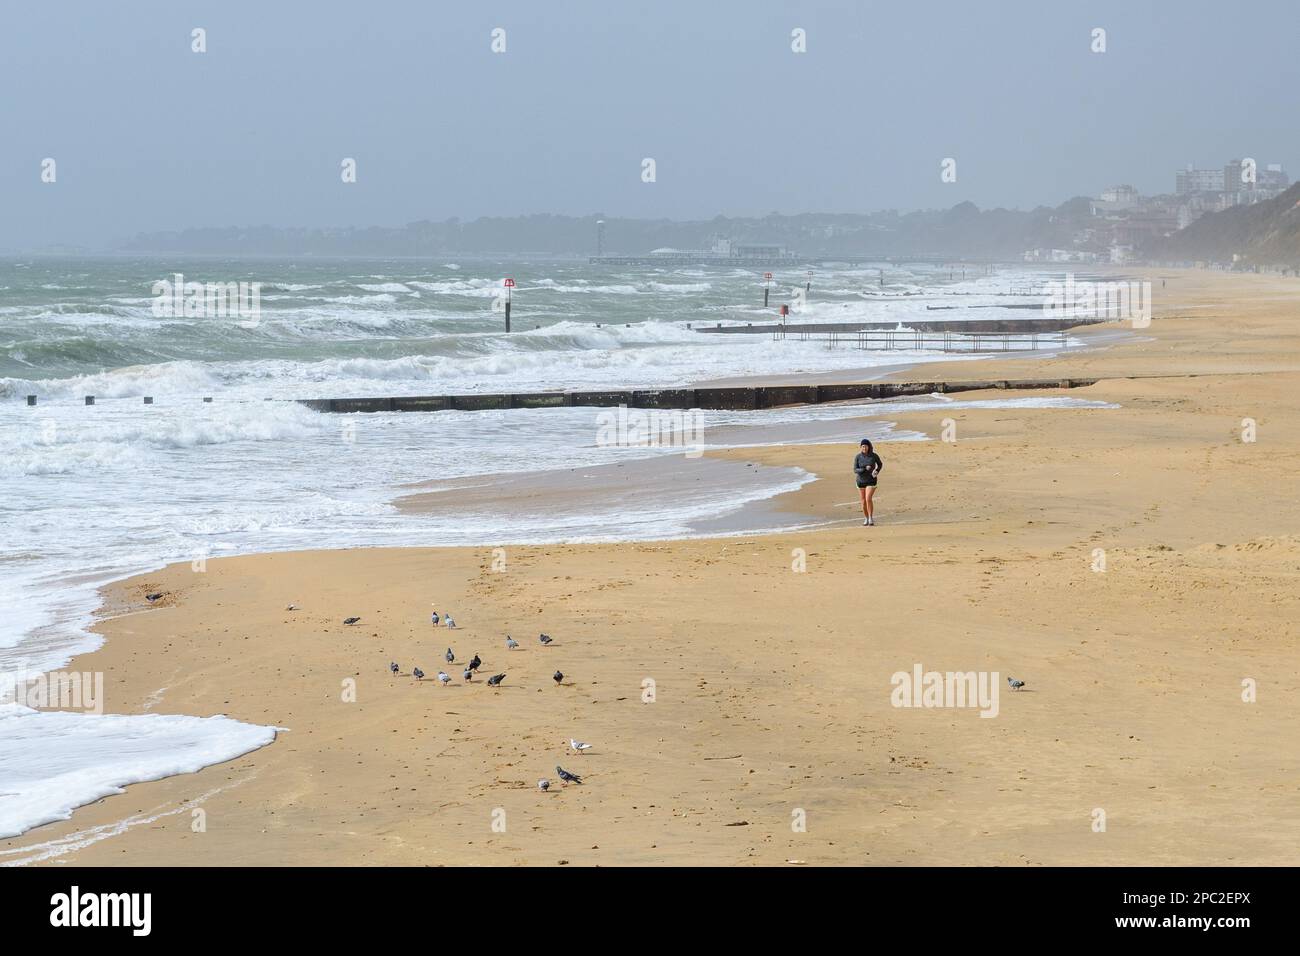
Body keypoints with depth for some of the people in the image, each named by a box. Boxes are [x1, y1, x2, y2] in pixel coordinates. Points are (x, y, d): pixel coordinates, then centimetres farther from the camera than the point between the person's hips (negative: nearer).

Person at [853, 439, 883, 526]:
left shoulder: (874, 456, -9)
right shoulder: (858, 457, -8)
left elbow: (880, 464, 9)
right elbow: (855, 470, -11)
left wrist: (877, 471, -9)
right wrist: (865, 469, -25)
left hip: (871, 481, -2)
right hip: (861, 481, 2)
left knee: (868, 499, -19)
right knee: (863, 501, 9)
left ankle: (871, 518, -6)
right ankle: (866, 519, 27)